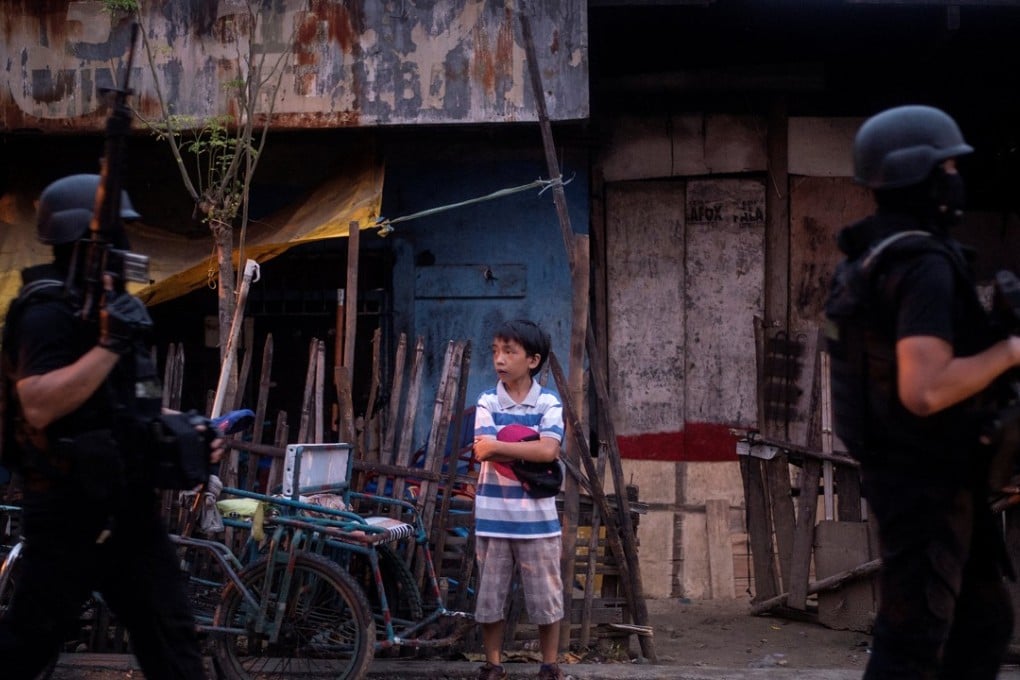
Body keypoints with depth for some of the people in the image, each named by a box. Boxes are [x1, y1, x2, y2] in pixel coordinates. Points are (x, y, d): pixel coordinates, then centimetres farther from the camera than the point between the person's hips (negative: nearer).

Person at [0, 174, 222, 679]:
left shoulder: (104, 306, 16)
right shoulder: (49, 313, -15)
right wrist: (109, 346, -31)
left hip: (123, 502, 9)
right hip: (71, 508, -9)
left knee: (169, 633, 8)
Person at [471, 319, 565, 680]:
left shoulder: (549, 402, -3)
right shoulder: (487, 402, 0)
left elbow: (547, 449, -18)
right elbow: (495, 452, -13)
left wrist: (498, 446, -16)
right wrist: (530, 452, -15)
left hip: (537, 517, -1)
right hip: (493, 517, 1)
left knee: (546, 595, 6)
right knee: (489, 595, 8)